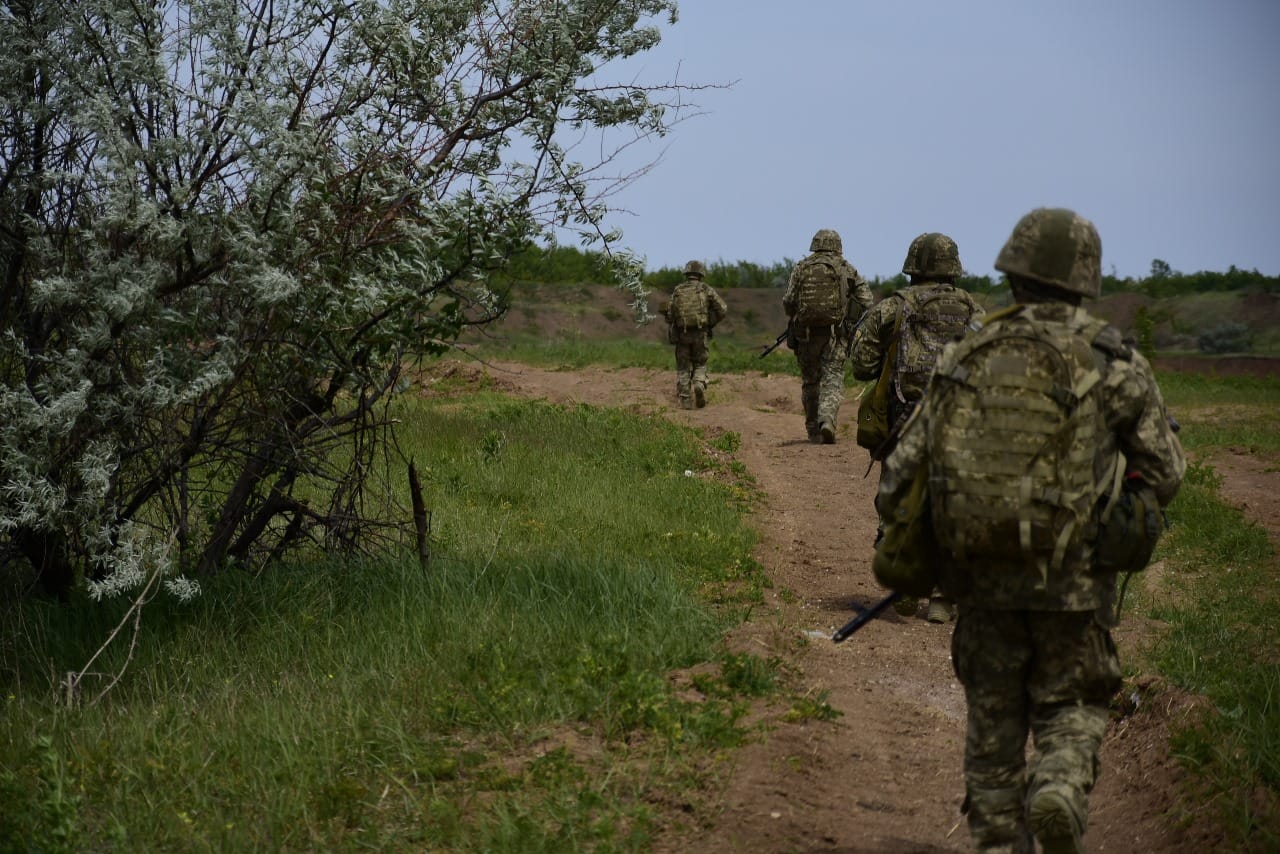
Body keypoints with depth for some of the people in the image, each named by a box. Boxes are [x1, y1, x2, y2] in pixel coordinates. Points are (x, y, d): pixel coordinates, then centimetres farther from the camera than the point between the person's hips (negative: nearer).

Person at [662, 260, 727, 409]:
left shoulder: (677, 291, 4)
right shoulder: (706, 289, 2)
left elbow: (670, 314, -1)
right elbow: (723, 309, -2)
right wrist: (711, 323, 11)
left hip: (682, 334, 1)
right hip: (700, 334, -1)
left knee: (683, 368, 9)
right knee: (700, 365, 14)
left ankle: (685, 400, 2)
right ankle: (699, 385, -15)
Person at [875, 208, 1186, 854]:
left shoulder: (965, 358, 1)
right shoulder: (1113, 362, -5)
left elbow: (903, 468, 1)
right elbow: (1164, 472, 0)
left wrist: (904, 547, 16)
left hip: (980, 572, 2)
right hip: (1073, 577, -2)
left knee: (993, 715, 16)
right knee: (1069, 705, 13)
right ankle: (1060, 790, -14)